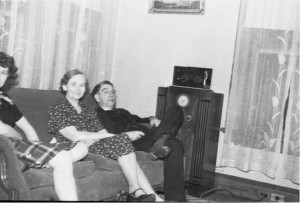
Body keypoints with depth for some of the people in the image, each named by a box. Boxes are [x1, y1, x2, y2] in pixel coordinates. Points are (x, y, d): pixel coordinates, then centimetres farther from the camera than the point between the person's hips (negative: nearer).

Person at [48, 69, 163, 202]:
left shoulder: (88, 111, 23)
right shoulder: (57, 110, 2)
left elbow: (102, 133, 10)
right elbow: (75, 136, -12)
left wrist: (89, 140, -16)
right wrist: (114, 135, -15)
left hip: (96, 147, 6)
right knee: (122, 140, -25)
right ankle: (135, 189, -24)